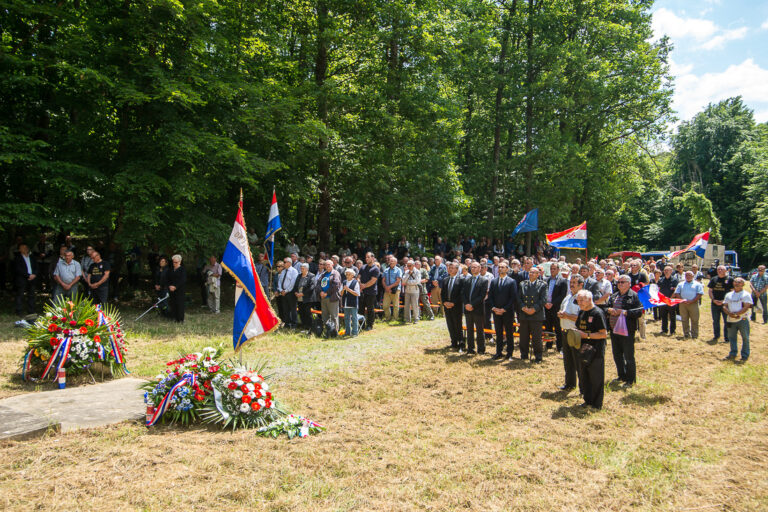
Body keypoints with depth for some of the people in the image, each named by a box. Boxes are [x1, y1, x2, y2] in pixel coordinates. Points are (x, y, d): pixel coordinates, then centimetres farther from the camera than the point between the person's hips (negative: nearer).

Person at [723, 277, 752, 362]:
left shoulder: (746, 295, 0)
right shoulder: (728, 295, 14)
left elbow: (746, 307, -11)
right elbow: (724, 306, 9)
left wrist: (737, 314, -20)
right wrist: (729, 313, -10)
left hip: (743, 320, -4)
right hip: (731, 320, 5)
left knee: (745, 338, 0)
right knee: (731, 337, 10)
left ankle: (745, 355, 8)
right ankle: (733, 354, 21)